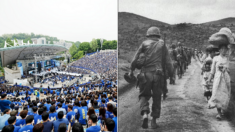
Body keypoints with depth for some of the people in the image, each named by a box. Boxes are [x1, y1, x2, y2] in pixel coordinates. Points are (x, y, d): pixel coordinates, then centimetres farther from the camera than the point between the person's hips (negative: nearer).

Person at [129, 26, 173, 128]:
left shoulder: (144, 44, 6)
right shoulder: (162, 45, 9)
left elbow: (135, 60, 2)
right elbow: (168, 62, 5)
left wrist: (131, 70, 14)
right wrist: (171, 74, 15)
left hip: (145, 74, 0)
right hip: (157, 75, 1)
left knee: (144, 95, 14)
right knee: (157, 98, 15)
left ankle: (145, 114, -8)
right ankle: (154, 120, 15)